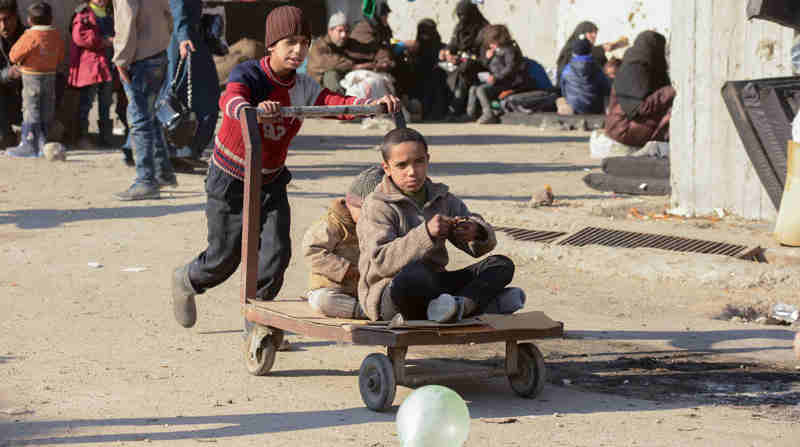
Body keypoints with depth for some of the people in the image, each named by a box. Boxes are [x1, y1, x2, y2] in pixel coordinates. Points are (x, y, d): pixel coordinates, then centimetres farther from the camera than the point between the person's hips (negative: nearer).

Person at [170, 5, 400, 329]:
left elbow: (335, 103, -20)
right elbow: (231, 101, -42)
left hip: (271, 181, 4)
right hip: (231, 180, -4)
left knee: (277, 253, -5)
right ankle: (186, 281, 37)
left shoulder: (303, 88, -6)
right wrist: (253, 110, -65)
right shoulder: (248, 74, -20)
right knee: (226, 256, 4)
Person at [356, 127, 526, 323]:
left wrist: (476, 232, -18)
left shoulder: (442, 199, 13)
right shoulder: (377, 206, -7)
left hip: (433, 285, 7)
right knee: (414, 273, -42)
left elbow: (479, 247, 9)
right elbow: (381, 262, -22)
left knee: (502, 265, -6)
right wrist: (426, 233, -34)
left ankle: (458, 307, -32)